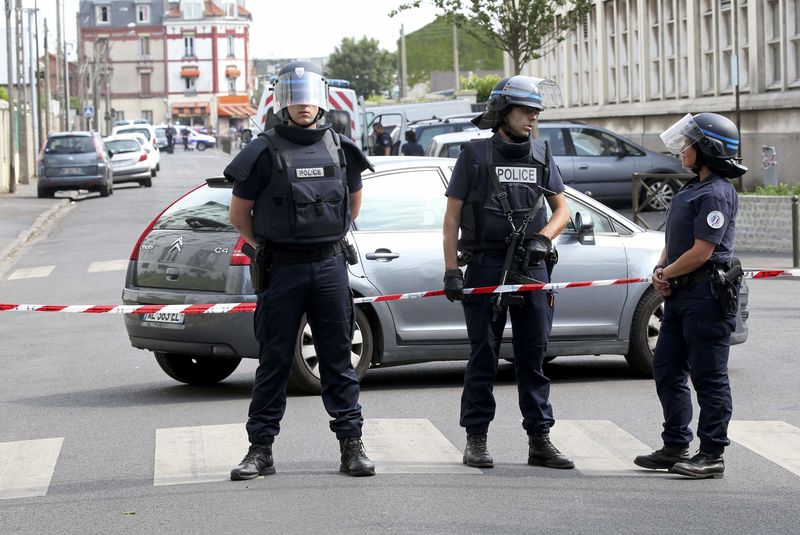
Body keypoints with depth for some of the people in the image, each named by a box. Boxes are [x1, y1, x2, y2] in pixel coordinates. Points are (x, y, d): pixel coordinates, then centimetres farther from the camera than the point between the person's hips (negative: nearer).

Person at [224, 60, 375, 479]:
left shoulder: (340, 149, 7)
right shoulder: (265, 152, -3)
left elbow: (353, 201, 22)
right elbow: (239, 214, 4)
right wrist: (269, 248, 7)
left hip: (330, 267, 3)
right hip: (281, 271, -2)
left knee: (338, 358, 5)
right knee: (274, 361, 2)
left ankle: (351, 445, 10)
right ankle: (260, 449, 7)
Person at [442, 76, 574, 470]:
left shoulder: (541, 156, 12)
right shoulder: (474, 155, 1)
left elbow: (562, 209, 15)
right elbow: (452, 218, 1)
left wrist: (543, 237, -6)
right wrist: (451, 271, -7)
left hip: (532, 267, 3)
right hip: (485, 266, -3)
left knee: (533, 359, 5)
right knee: (483, 358, 2)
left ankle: (540, 440, 8)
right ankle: (476, 440, 7)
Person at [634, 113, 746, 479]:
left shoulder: (716, 194, -16)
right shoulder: (694, 188, 16)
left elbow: (701, 251, -20)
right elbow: (674, 240, 21)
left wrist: (667, 274, -6)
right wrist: (660, 271, 3)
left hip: (708, 295, -11)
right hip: (681, 295, 11)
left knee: (709, 377, -4)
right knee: (667, 370, 13)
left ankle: (712, 455, 1)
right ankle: (675, 448, 21)